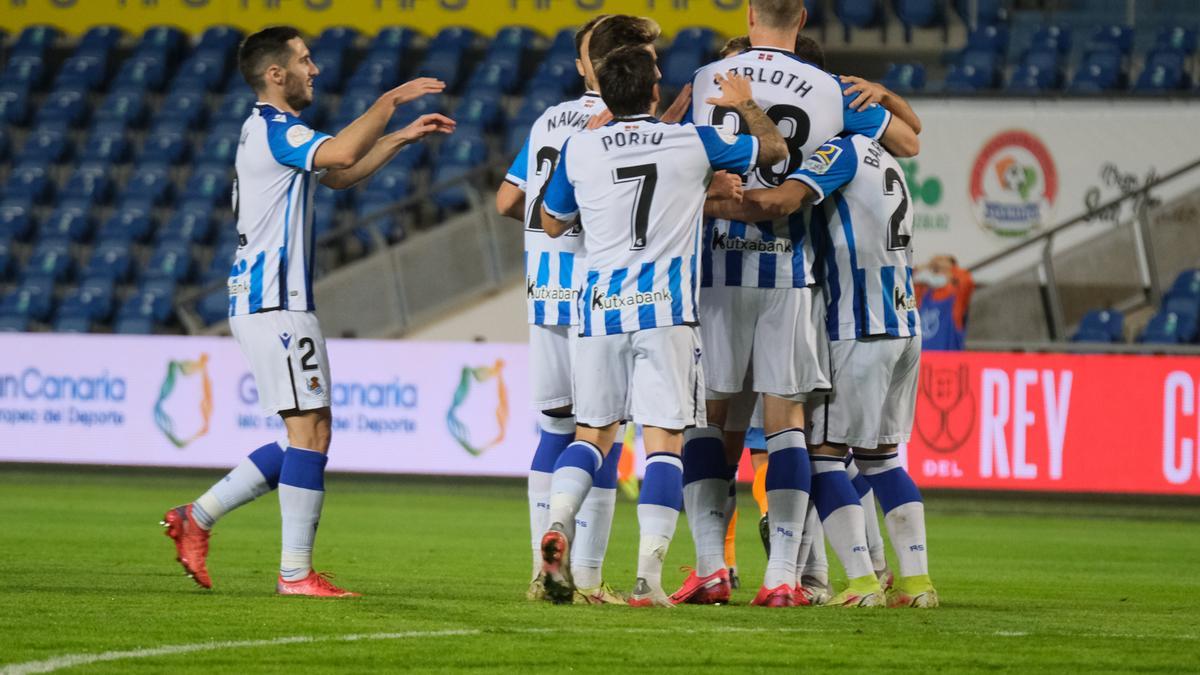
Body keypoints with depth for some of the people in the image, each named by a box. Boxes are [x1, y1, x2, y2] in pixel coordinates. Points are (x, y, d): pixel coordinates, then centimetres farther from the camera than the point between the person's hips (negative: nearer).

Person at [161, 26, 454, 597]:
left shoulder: (270, 131, 21)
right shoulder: (273, 130, -12)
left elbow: (338, 175, 33)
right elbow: (340, 153, -31)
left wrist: (403, 137, 25)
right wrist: (391, 99, -20)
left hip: (267, 305, 10)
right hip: (276, 305, -10)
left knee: (308, 434, 11)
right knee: (310, 429, -10)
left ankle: (197, 518, 11)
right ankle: (295, 572, -10)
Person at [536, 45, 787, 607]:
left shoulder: (579, 149, 4)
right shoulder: (694, 142, 2)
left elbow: (552, 223, 21)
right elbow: (775, 150, 18)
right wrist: (745, 104, 36)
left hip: (601, 307, 2)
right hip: (666, 309, -2)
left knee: (593, 432, 15)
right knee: (663, 440, -3)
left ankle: (558, 524, -11)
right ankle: (648, 576, -12)